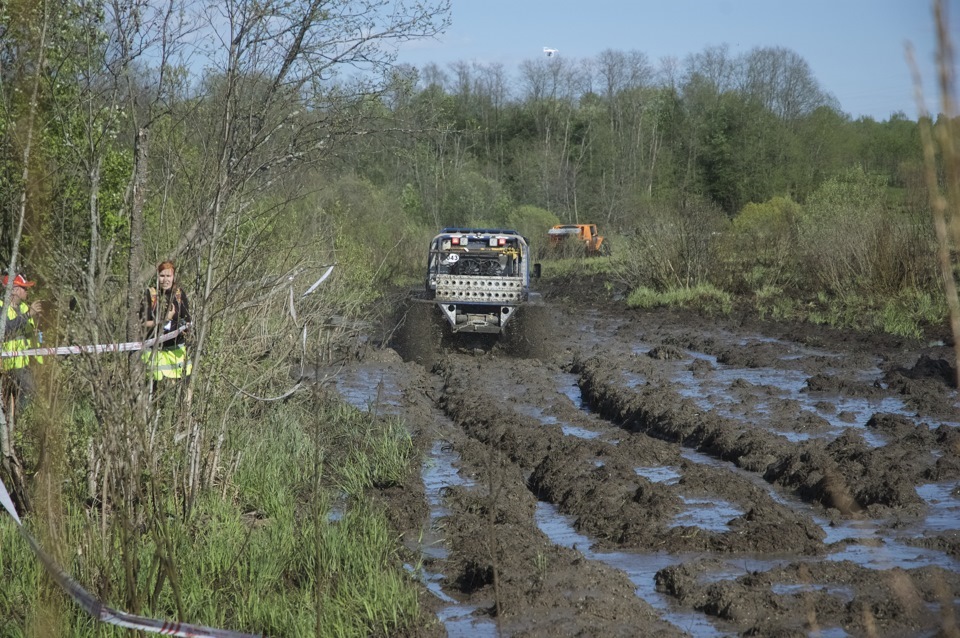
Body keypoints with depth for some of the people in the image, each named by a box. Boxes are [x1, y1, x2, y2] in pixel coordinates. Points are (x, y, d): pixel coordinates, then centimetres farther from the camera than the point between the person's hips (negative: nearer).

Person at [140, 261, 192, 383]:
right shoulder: (151, 294, -4)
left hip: (176, 348, 2)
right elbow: (143, 323, -7)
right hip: (155, 349, -2)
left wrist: (184, 328, -14)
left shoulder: (179, 294, 4)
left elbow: (187, 320, 8)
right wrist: (164, 320, -18)